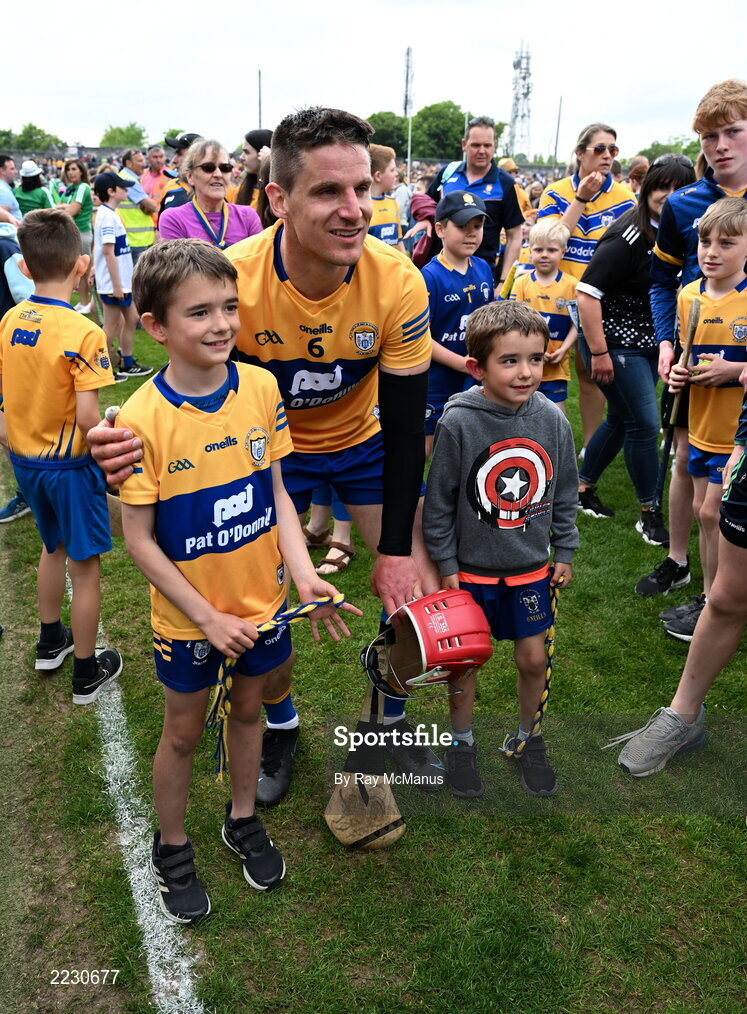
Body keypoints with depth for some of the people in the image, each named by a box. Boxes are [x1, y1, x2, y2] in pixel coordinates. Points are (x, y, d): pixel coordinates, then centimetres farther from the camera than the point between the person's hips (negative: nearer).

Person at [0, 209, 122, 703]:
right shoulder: (84, 333, -22)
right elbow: (87, 417, -26)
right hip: (70, 465, -7)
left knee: (54, 548, 26)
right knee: (84, 567, 8)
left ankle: (51, 643, 44)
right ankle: (87, 673, 22)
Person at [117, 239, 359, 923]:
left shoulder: (261, 387, -10)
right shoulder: (142, 419, -22)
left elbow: (276, 493, -1)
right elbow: (139, 540, -15)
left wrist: (305, 574, -13)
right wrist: (208, 617, -14)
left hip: (261, 600, 3)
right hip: (189, 616, -3)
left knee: (247, 709, 23)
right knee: (183, 732, 17)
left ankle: (243, 819, 49)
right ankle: (172, 848, 44)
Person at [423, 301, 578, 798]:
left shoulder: (552, 418, -9)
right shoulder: (459, 422, -19)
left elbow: (564, 491, 5)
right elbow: (439, 500, -9)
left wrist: (565, 551, 8)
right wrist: (446, 564, -6)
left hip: (531, 566, 3)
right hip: (471, 567, -2)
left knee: (534, 658, 11)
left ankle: (528, 738, 38)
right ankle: (462, 742, 36)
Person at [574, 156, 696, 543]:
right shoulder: (628, 236, -19)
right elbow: (586, 293, -23)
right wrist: (598, 353, -23)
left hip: (648, 343, 8)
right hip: (615, 343, -8)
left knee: (621, 420, 14)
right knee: (644, 423, -5)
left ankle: (582, 488, 31)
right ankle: (649, 513, 10)